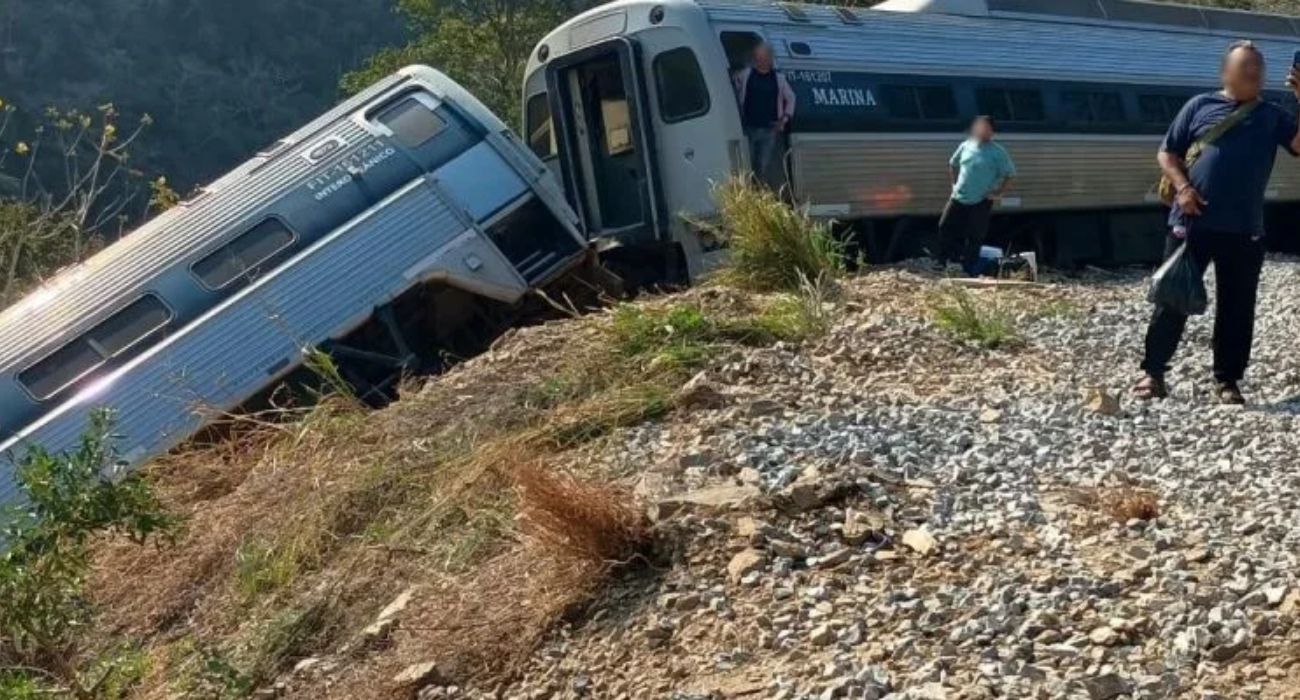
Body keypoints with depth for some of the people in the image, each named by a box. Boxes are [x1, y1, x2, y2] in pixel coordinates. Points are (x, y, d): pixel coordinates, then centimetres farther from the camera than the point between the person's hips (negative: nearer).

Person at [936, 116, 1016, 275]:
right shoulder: (966, 146, 7)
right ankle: (944, 264, 17)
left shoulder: (998, 152, -6)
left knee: (975, 238, -1)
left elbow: (1009, 174, -5)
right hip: (959, 198, 5)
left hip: (981, 203, -4)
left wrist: (998, 193, -10)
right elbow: (953, 165, 21)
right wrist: (955, 183, 12)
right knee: (945, 227, 4)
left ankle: (969, 271, 8)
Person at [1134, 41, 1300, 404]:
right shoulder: (1200, 105, 5)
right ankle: (1153, 372, 9)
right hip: (1192, 222, -2)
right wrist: (1183, 187, -10)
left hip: (1245, 230, 2)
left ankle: (1227, 380, 16)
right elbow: (1167, 154, 6)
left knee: (1237, 306, 6)